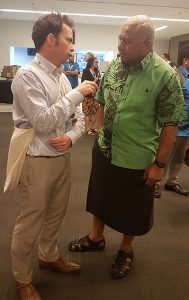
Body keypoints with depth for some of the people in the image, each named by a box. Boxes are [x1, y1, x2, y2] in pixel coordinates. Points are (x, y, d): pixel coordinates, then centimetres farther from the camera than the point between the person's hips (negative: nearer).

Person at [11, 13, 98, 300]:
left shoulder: (62, 76, 9)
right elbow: (44, 122, -23)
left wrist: (71, 137, -8)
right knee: (30, 222, 7)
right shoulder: (27, 75, -15)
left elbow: (79, 116, 12)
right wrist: (76, 94, -17)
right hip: (37, 161, -7)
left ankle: (49, 257, 46)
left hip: (63, 157, 8)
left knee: (55, 215, 22)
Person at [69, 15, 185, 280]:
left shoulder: (166, 76, -17)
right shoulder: (113, 66, -2)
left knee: (131, 208, 15)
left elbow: (170, 124, -14)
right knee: (100, 197, 22)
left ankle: (126, 250, 40)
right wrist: (99, 132, 10)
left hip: (137, 158, -5)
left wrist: (159, 163, -13)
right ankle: (96, 237, 47)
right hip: (104, 150, 5)